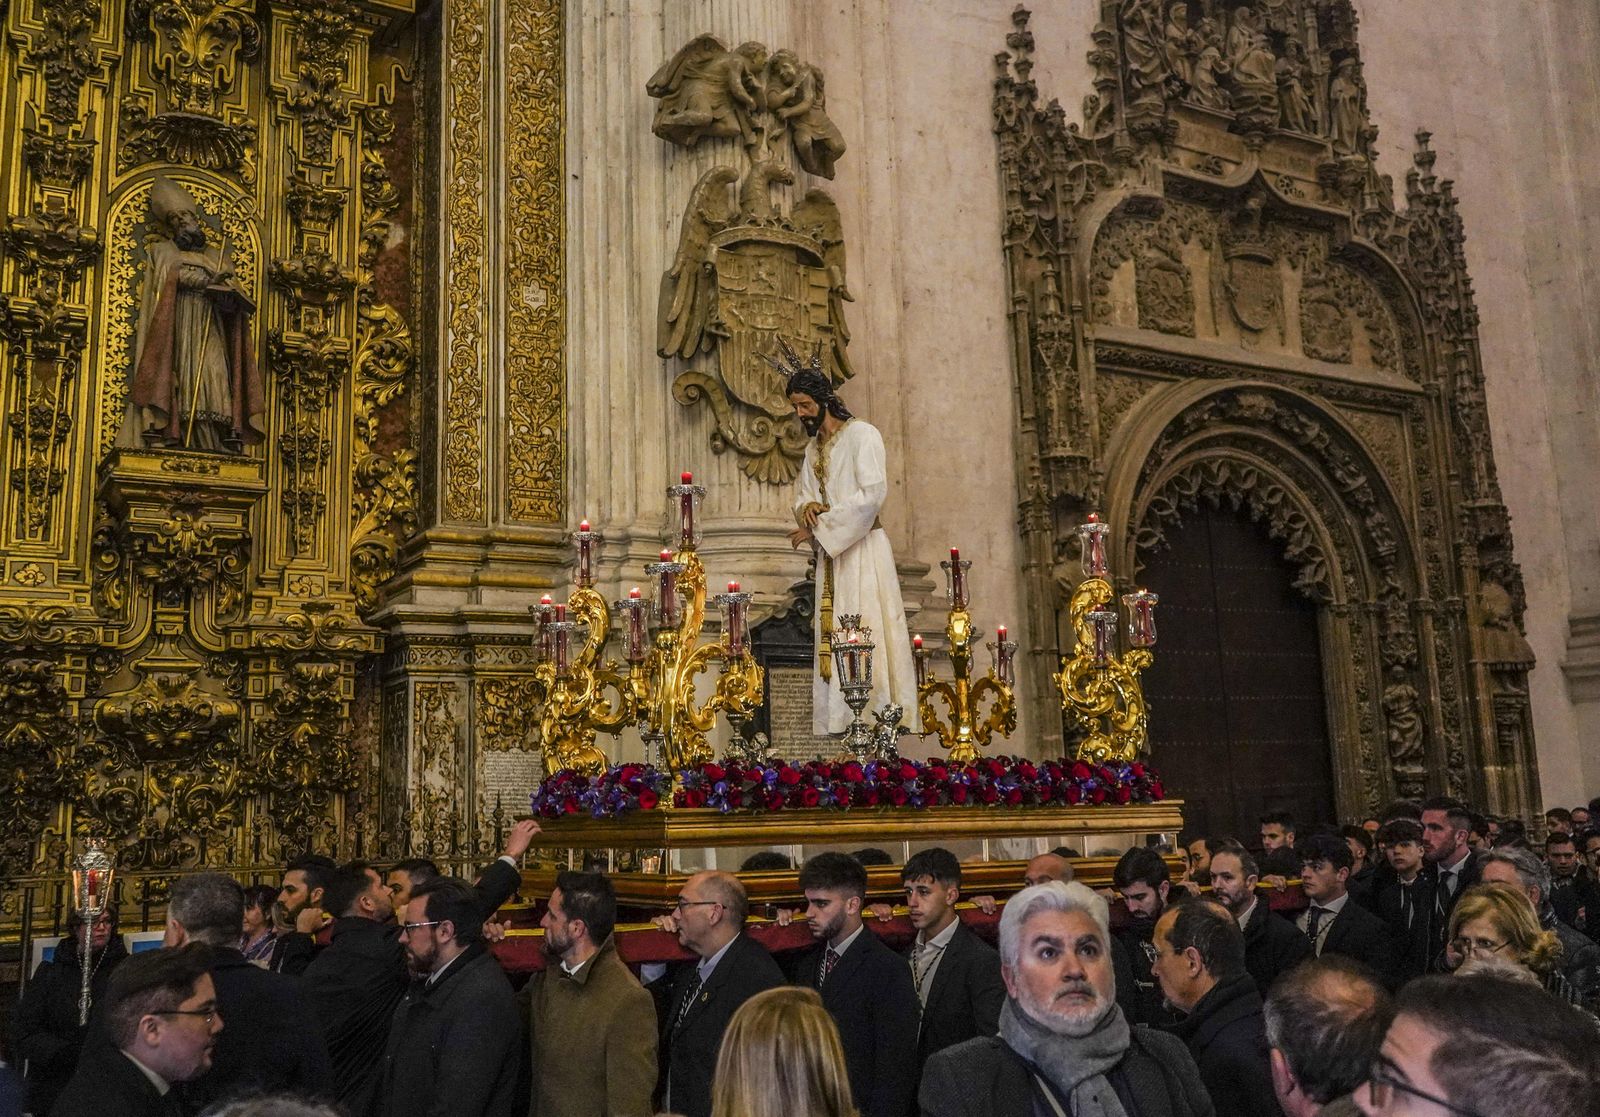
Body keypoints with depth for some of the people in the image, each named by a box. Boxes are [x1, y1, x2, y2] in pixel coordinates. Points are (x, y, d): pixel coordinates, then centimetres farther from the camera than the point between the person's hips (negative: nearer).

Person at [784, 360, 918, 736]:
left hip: (863, 549, -7)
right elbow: (802, 497, 19)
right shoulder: (813, 448, 20)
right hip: (829, 553, 7)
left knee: (867, 633, -11)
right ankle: (838, 723, 0)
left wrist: (820, 527, -15)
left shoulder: (861, 434, -4)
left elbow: (872, 493, -15)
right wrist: (807, 508, -7)